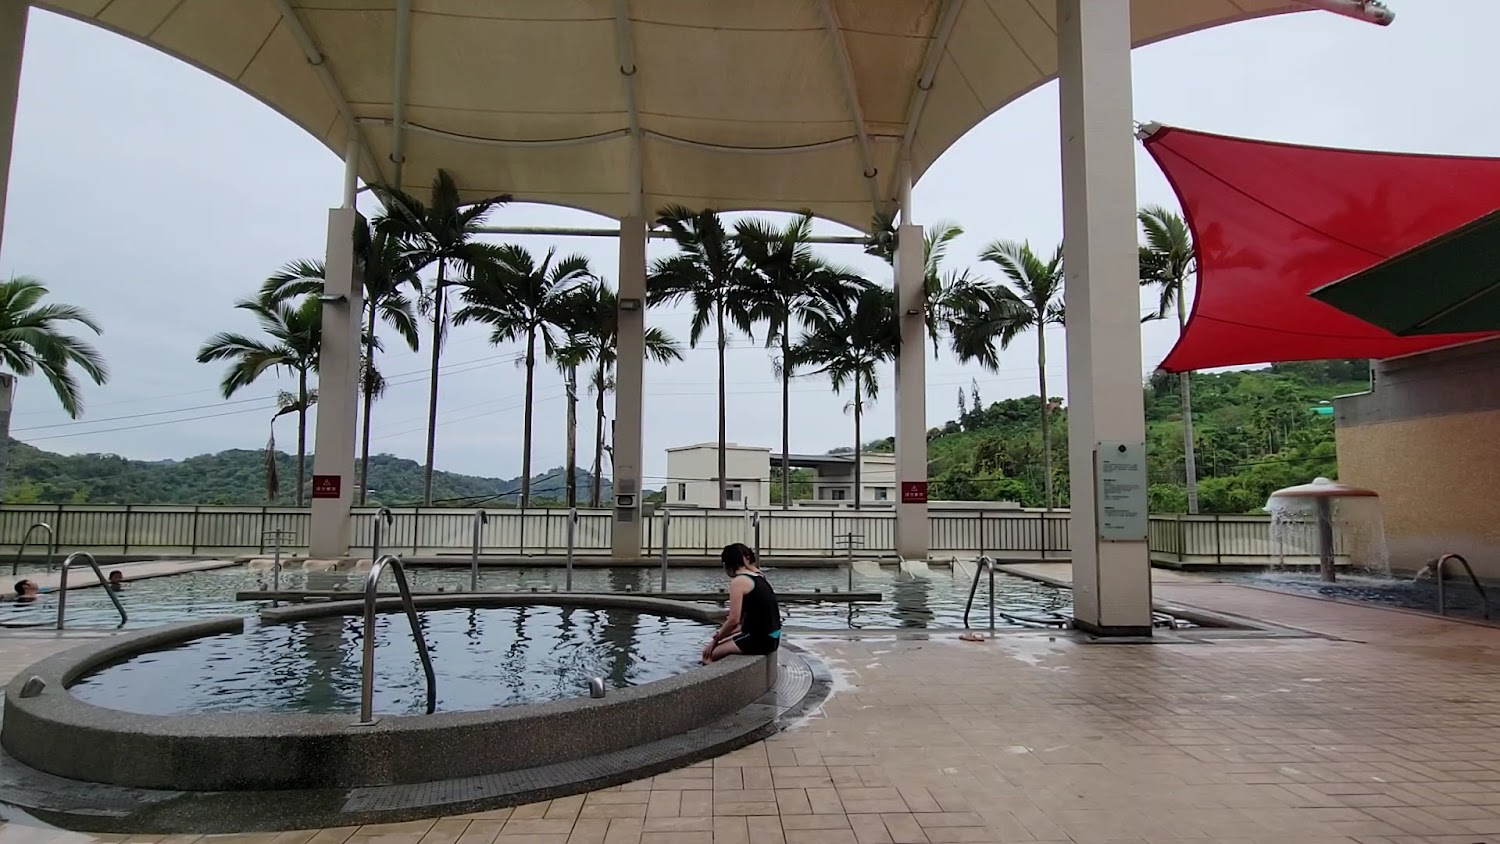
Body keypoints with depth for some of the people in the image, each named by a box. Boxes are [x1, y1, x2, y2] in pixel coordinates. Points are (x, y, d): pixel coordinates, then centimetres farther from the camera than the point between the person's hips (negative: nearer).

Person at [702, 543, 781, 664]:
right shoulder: (759, 577, 14)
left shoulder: (739, 581, -11)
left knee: (709, 654, -1)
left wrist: (715, 639, -1)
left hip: (759, 639, -9)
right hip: (771, 636, 9)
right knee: (721, 643, 23)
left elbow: (734, 620, -15)